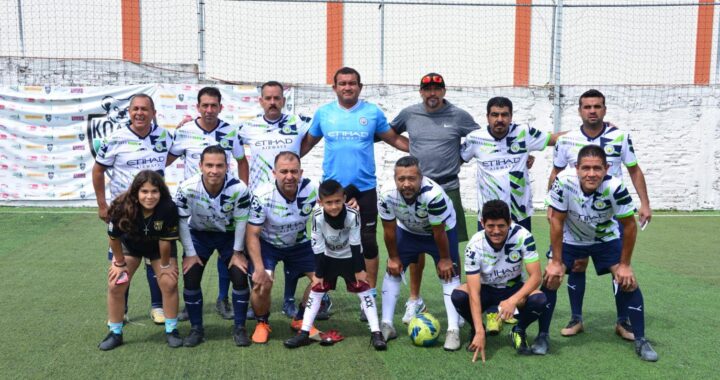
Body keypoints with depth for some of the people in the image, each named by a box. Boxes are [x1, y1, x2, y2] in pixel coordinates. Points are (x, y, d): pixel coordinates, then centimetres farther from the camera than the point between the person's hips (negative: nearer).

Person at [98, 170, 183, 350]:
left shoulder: (168, 208, -38)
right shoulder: (121, 207, -35)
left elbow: (165, 240, -25)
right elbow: (114, 238, -18)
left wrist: (165, 265, -14)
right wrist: (120, 263, -8)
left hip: (159, 247, -1)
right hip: (129, 245, 1)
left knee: (169, 283, -10)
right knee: (115, 285, -6)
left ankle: (171, 330, 9)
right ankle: (115, 333, 13)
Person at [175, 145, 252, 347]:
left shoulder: (239, 188, -30)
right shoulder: (187, 188, -29)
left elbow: (241, 222, -16)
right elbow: (182, 222, -16)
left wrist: (238, 252, -11)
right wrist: (190, 253, -12)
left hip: (229, 235, 0)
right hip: (199, 234, 1)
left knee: (240, 277, -10)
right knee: (190, 279, -7)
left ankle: (239, 328, 8)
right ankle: (196, 328, 12)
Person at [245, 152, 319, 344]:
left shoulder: (312, 189, -23)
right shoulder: (262, 196, -29)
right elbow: (252, 235, -22)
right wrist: (259, 268, -30)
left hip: (299, 243, 3)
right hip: (267, 243, -3)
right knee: (262, 284, -23)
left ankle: (301, 320, 16)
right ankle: (262, 323, 9)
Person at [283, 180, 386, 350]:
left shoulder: (353, 215, -33)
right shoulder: (317, 217, -30)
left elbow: (355, 244, -19)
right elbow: (317, 248, -18)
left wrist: (359, 270, -13)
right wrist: (318, 273, -12)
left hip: (351, 257, -1)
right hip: (328, 257, 1)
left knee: (364, 288, -5)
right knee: (316, 289, -1)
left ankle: (376, 333, -1)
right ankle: (304, 333, 6)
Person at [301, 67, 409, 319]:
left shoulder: (373, 112, 3)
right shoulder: (323, 113, 6)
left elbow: (394, 139, 9)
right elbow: (307, 143, 14)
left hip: (365, 188, -1)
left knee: (368, 243, 2)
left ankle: (370, 297, 16)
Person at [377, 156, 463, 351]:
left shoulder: (433, 194, -43)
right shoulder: (387, 194, -34)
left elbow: (438, 231, -27)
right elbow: (389, 229, -16)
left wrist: (444, 259, -14)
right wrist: (393, 258, -6)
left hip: (442, 229, -3)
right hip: (407, 230, 3)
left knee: (449, 273, -9)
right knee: (392, 271, 0)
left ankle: (453, 330, -4)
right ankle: (386, 325, 10)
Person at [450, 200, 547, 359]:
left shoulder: (522, 236, -25)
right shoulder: (475, 246, -26)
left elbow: (536, 277, -25)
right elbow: (474, 293, -29)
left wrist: (513, 300, -41)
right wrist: (480, 332, -36)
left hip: (515, 288, 0)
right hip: (487, 290, 0)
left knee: (539, 300, -32)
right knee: (458, 296, -30)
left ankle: (519, 331, 1)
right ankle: (475, 330, 3)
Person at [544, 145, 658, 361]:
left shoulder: (615, 187, -34)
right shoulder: (563, 183, -34)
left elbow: (629, 225, -18)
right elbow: (556, 221, -20)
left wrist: (625, 264, -11)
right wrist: (556, 261, -15)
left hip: (607, 239, 0)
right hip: (570, 240, 0)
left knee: (628, 282, -9)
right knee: (550, 277, -11)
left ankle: (640, 341, 9)